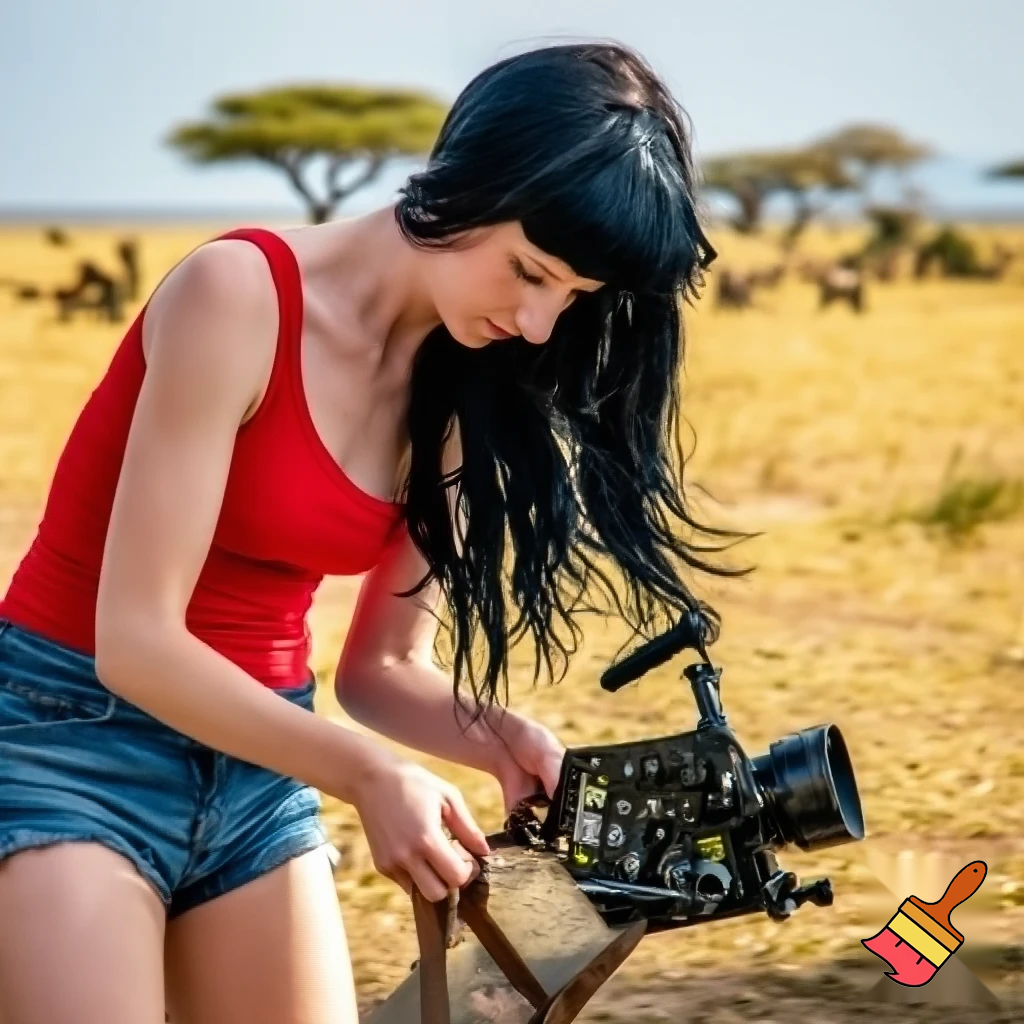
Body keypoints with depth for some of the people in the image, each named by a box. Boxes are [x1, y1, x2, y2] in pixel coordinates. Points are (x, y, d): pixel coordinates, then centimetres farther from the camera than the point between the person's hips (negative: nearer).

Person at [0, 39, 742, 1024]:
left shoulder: (463, 394, 3)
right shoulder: (241, 294, -18)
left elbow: (377, 664, 7)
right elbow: (134, 640, -21)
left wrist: (489, 734, -14)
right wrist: (367, 775, -26)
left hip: (259, 769, 7)